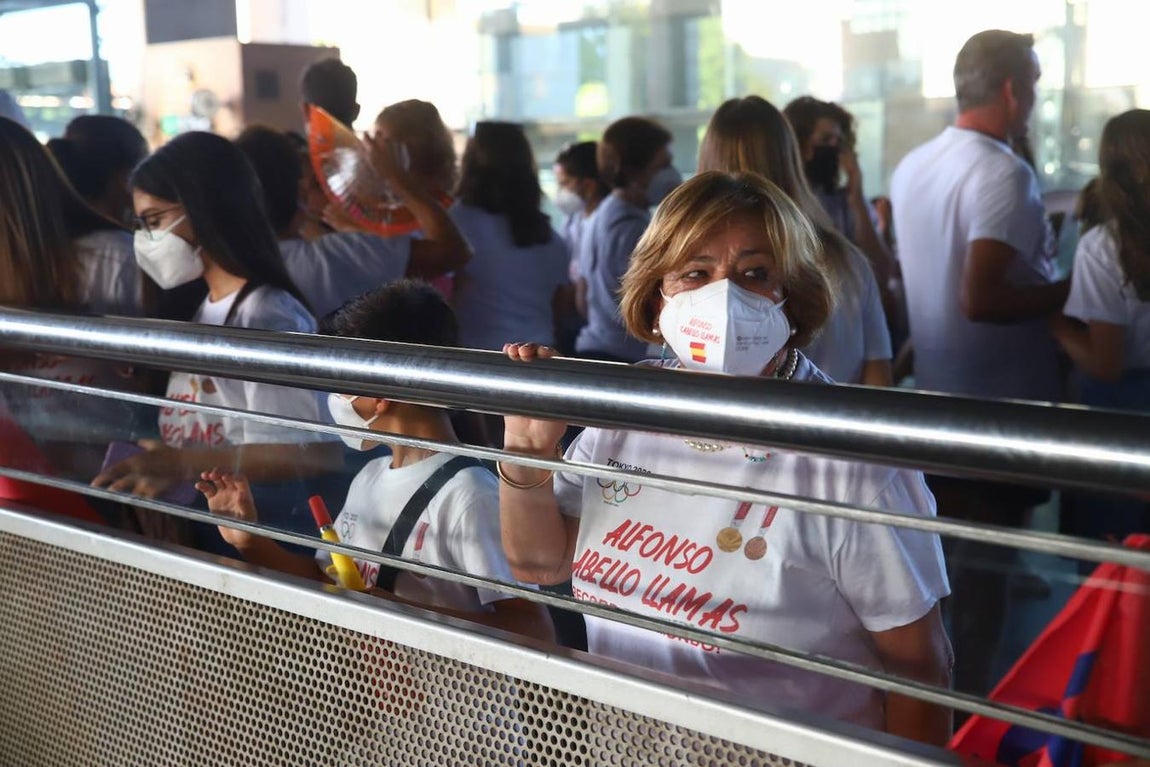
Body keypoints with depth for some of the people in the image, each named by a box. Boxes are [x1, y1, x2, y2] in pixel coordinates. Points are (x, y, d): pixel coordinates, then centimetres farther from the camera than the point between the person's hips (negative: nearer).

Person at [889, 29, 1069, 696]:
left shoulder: (912, 167, 6)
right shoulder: (1004, 174, -20)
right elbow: (981, 299, -29)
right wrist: (1069, 292, -16)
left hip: (936, 390, 8)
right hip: (1001, 398, -8)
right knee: (988, 556, 4)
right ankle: (969, 702, 14)